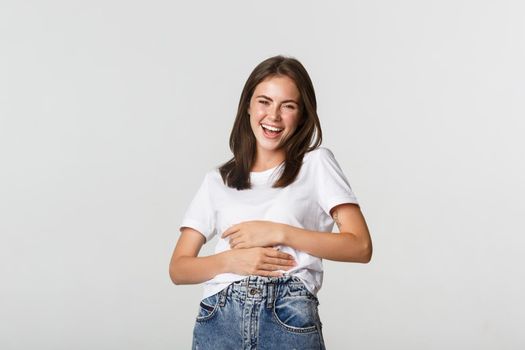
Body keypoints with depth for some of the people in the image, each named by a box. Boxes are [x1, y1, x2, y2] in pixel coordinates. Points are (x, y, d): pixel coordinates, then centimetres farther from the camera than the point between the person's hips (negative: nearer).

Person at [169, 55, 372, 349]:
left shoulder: (316, 163, 7)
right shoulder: (217, 180, 14)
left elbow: (361, 247, -2)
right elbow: (178, 268, 9)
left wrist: (279, 233, -9)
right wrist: (231, 260, -10)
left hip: (289, 320, -2)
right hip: (219, 319, 2)